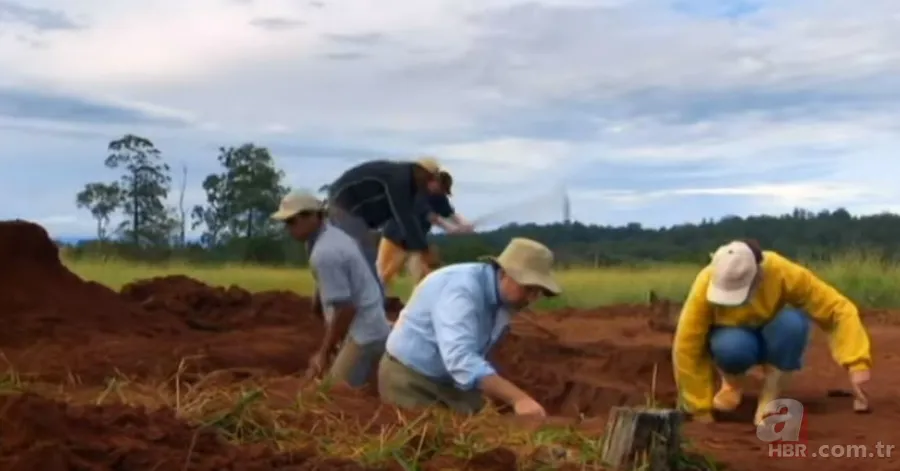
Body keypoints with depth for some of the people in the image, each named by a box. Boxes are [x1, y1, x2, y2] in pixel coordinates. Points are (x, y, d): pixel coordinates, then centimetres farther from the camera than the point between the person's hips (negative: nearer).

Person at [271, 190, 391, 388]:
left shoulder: (323, 253, -23)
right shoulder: (336, 235, 8)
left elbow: (345, 308, -23)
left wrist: (324, 353, -13)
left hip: (363, 334, -10)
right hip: (369, 327, 10)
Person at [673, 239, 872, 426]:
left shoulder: (783, 273, -33)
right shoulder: (706, 285, -34)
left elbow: (839, 308, -32)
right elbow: (687, 348, -29)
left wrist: (856, 363, -43)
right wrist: (701, 411, -26)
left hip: (769, 336, 1)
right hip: (733, 336, -1)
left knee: (793, 322, -35)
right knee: (732, 346, -38)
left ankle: (768, 399, -15)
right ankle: (733, 382, -1)